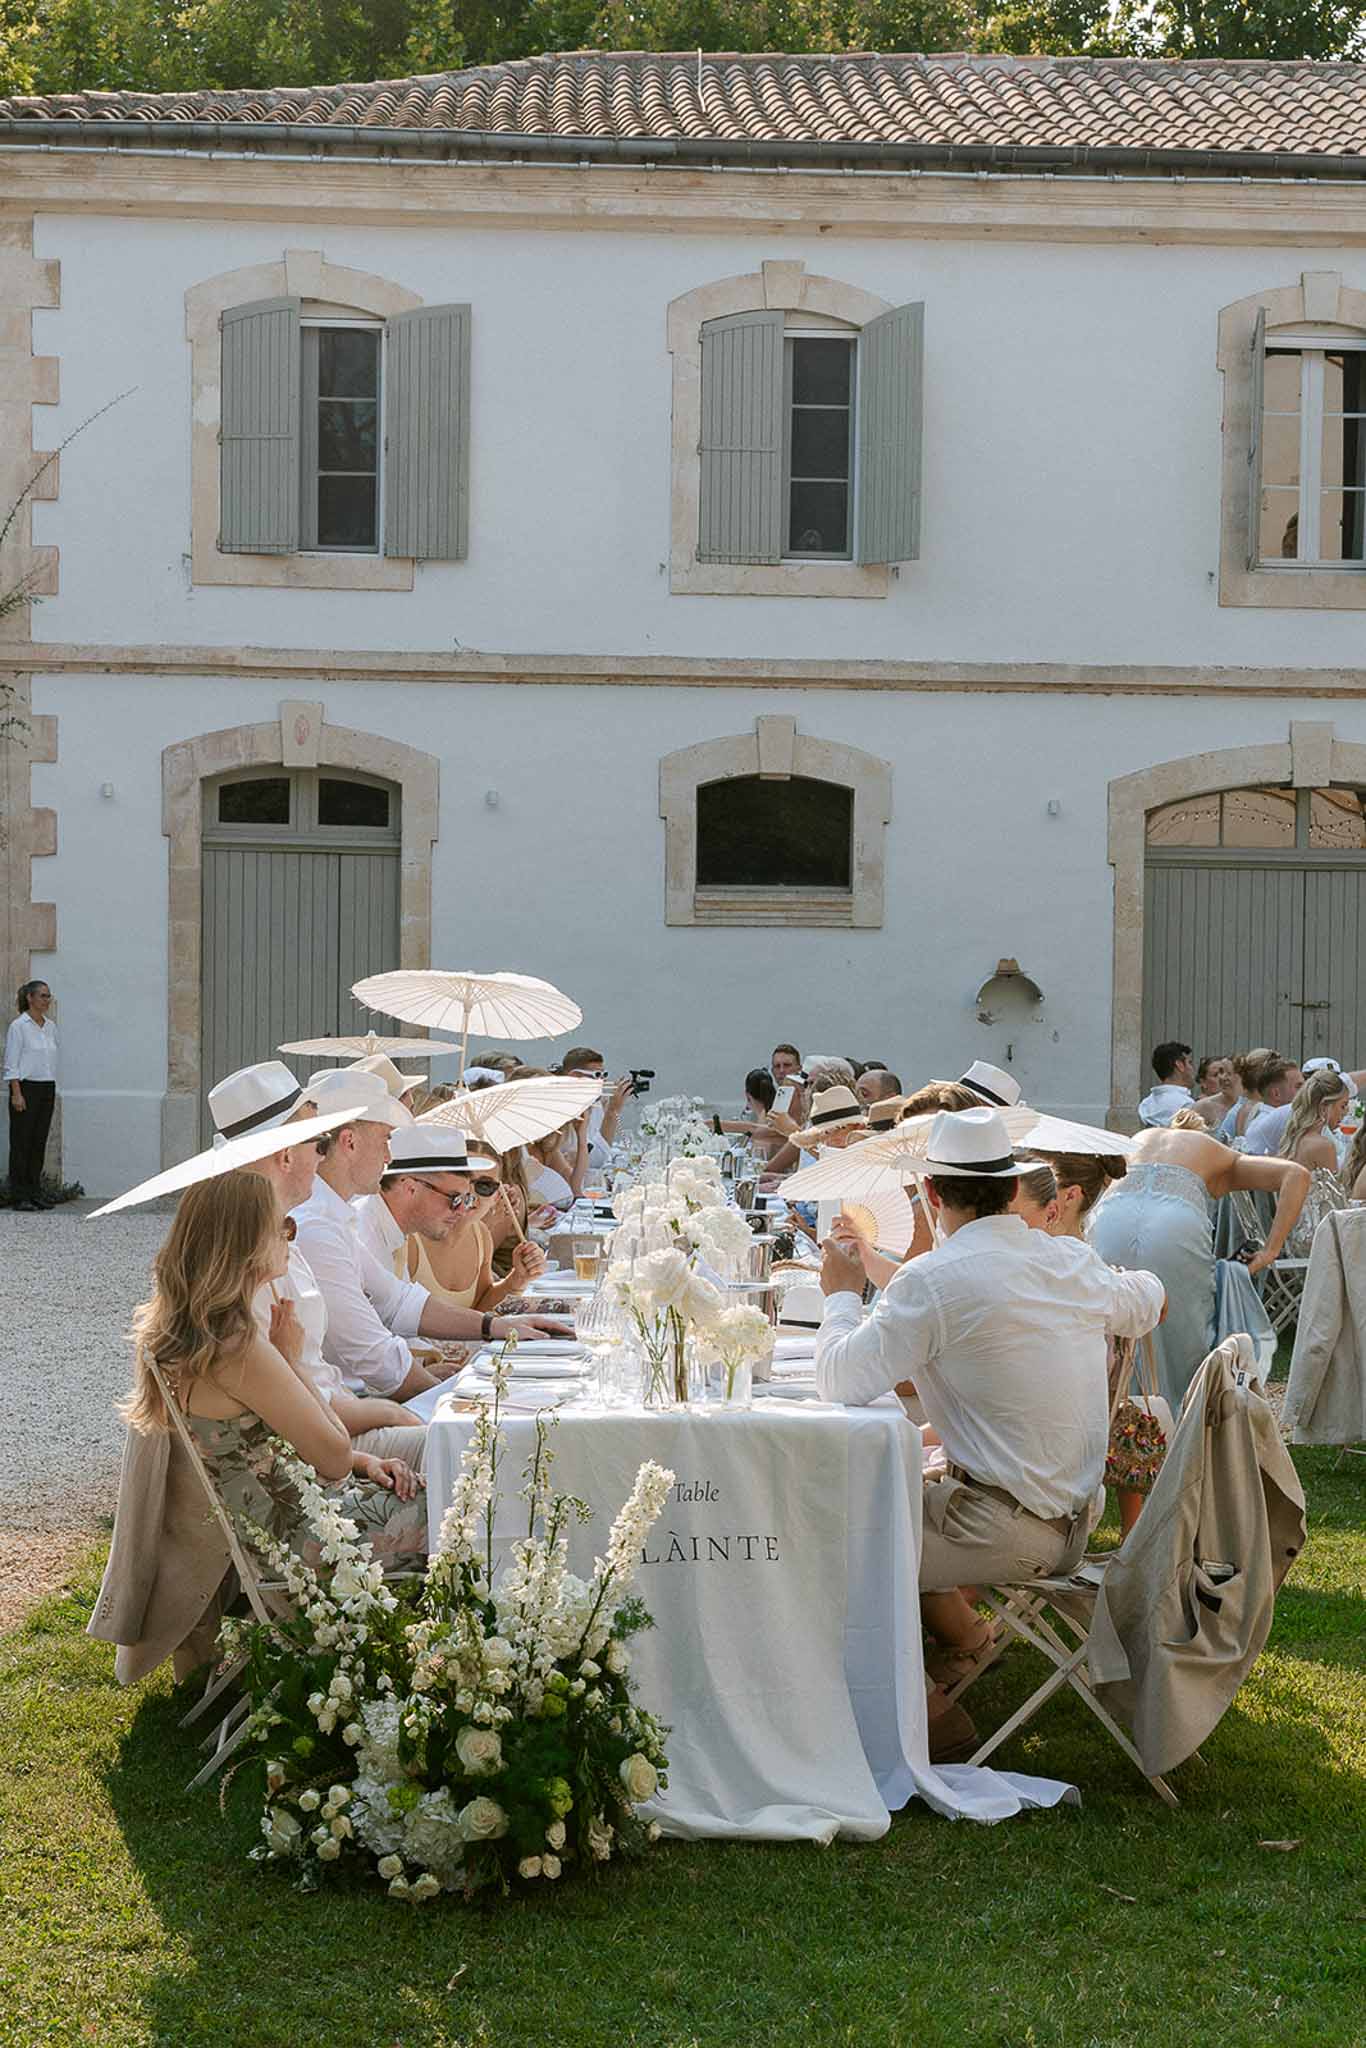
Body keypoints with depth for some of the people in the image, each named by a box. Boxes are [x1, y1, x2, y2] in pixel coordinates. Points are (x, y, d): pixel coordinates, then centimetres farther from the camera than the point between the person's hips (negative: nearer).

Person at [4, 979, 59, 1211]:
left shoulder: (50, 1026, 12)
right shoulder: (18, 1026, -8)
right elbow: (11, 1064, -10)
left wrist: (53, 1092, 14)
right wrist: (16, 1093, -16)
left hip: (47, 1088, 6)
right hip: (26, 1087, -6)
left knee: (39, 1141, 7)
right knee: (21, 1142, -3)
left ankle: (35, 1191, 12)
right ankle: (19, 1196, -1)